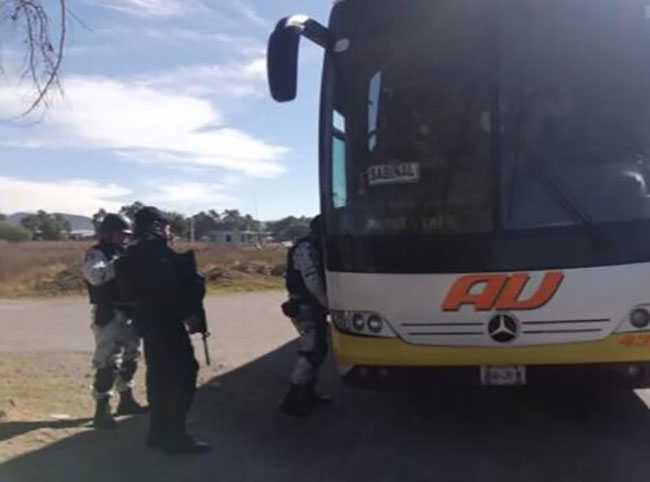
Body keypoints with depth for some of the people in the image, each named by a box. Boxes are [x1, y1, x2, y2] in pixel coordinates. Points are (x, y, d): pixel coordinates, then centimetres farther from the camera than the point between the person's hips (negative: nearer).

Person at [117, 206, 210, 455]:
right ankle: (175, 435, -5)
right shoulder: (155, 248, -14)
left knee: (159, 374, 15)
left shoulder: (133, 252, 16)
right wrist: (188, 312, -18)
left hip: (147, 318, 10)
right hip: (164, 319, -10)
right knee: (183, 372, -7)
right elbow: (167, 286, -23)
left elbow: (130, 288, 15)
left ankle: (158, 431, 22)